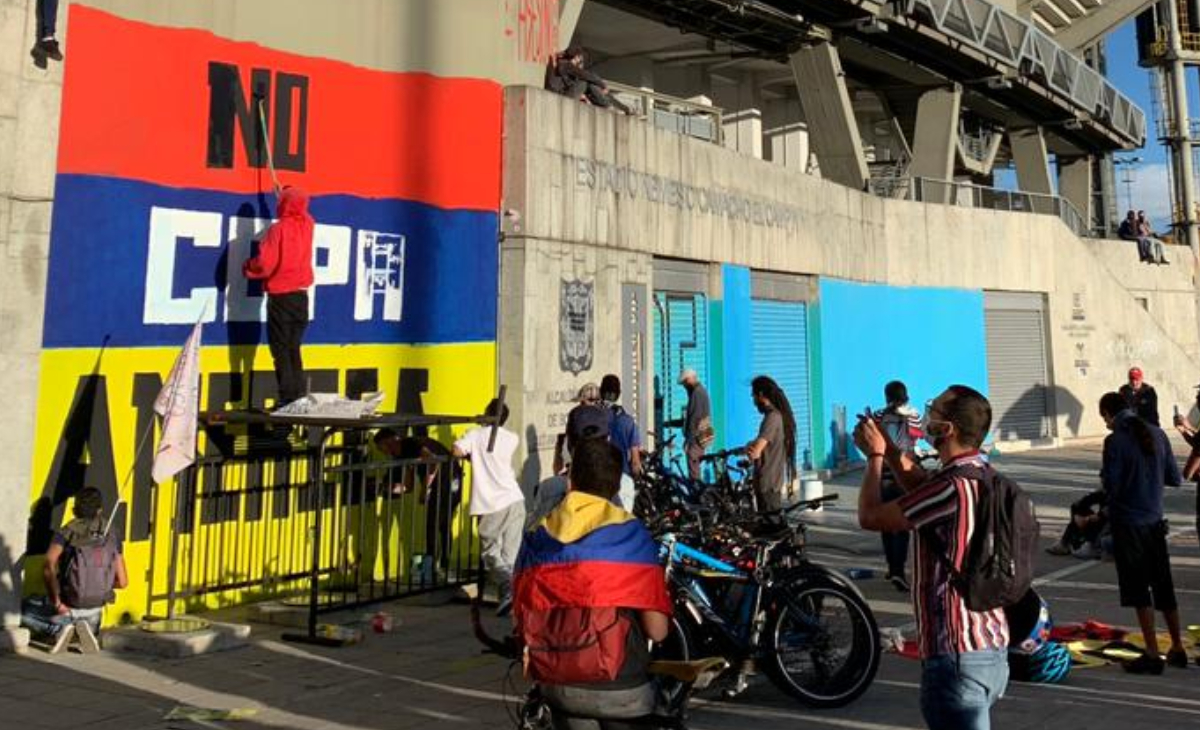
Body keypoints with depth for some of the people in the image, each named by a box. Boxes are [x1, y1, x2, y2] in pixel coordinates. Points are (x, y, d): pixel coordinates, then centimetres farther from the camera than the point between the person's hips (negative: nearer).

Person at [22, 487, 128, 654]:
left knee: (23, 610, 25)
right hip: (95, 609, 3)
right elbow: (122, 582, -3)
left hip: (66, 607, -3)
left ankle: (59, 628, -2)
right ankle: (85, 629, 1)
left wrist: (56, 602, -20)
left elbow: (49, 567, -30)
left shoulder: (66, 533, -11)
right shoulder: (111, 536, -3)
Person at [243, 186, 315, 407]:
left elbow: (265, 263, -17)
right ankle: (299, 396, 11)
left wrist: (248, 268, 3)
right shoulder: (307, 224, 5)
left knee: (281, 351, -2)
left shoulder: (278, 229, -12)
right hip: (301, 296, 6)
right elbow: (302, 212, 30)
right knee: (294, 349, 13)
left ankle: (288, 399, -5)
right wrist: (288, 193, 42)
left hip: (281, 297, -6)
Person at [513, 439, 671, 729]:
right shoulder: (630, 534, -10)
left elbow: (521, 620, 3)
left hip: (554, 684, 3)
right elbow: (656, 630, -12)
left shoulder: (535, 538, -1)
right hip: (619, 687, -3)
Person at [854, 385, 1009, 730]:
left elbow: (870, 517, -16)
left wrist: (875, 456, -3)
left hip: (957, 655, -10)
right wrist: (889, 450, 17)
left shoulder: (953, 487, -24)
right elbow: (925, 490, 22)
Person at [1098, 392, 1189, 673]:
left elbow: (1111, 486, -17)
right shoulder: (1157, 434, 3)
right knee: (1163, 586, 17)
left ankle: (1152, 655, 5)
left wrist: (1105, 475, 4)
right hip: (1155, 520, 6)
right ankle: (1177, 649, 27)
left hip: (1128, 523, -6)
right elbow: (1176, 479, 7)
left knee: (1138, 589, 2)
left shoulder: (1115, 441, -15)